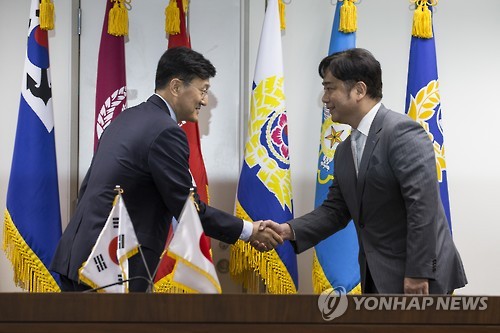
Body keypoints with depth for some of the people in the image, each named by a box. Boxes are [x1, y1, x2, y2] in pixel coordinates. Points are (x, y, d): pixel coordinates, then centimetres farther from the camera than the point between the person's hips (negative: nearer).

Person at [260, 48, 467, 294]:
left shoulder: (402, 132, -16)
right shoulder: (345, 151, 12)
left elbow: (423, 206, -22)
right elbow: (335, 209, 14)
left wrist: (418, 273, -23)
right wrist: (289, 230, -2)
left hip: (419, 278, -9)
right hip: (378, 277, 9)